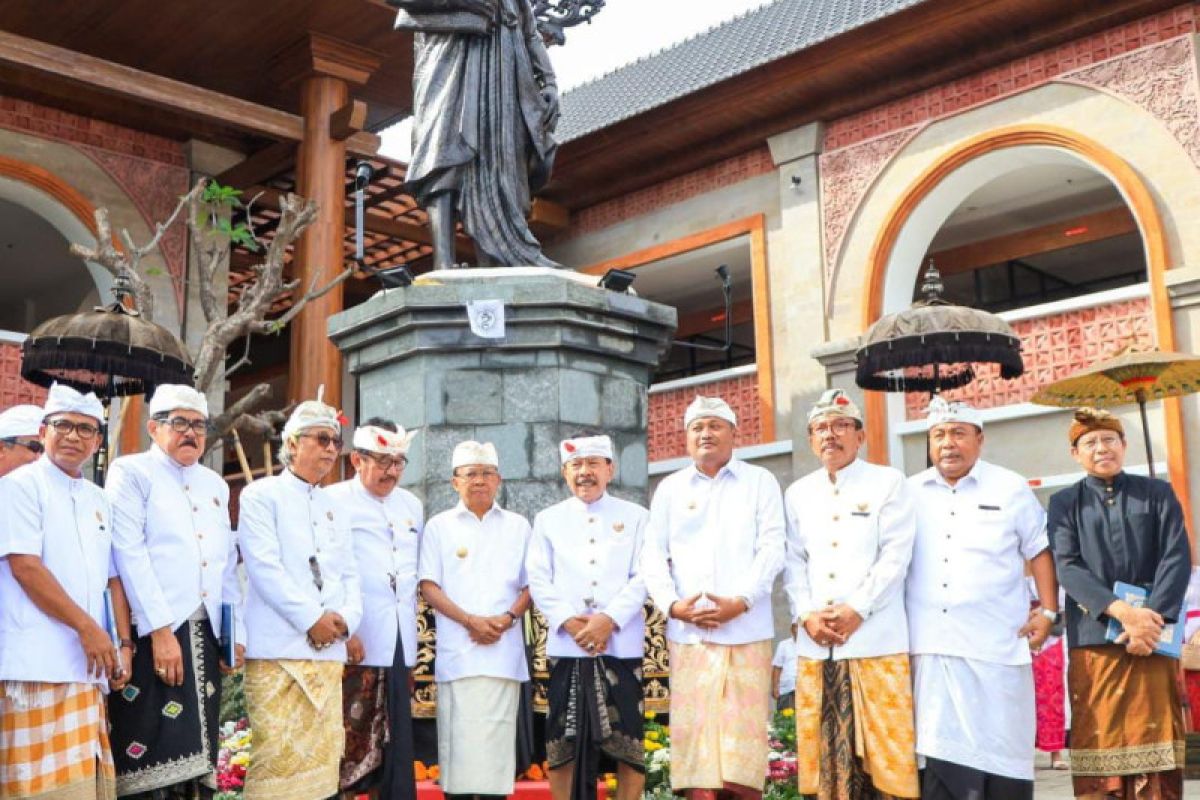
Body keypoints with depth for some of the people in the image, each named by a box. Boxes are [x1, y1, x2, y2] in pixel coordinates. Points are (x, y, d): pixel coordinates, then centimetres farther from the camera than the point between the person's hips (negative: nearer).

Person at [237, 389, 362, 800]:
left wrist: (346, 618, -3)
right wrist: (312, 618, -13)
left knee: (321, 754, 4)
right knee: (278, 755, -9)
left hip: (328, 650, 6)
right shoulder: (261, 495, 2)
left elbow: (349, 575, 17)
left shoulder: (335, 509, 21)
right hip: (279, 647, -6)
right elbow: (265, 567, -9)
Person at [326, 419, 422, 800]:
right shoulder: (333, 500, -3)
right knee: (349, 741, -1)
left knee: (396, 744, 9)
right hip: (353, 643, -6)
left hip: (399, 643, 6)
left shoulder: (412, 505, 16)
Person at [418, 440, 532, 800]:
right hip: (457, 652, -1)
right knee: (458, 739, -3)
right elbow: (429, 586, 2)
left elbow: (530, 585, 12)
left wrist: (507, 619, -8)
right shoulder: (439, 526, 8)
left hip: (504, 651, 1)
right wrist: (470, 620, -11)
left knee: (497, 737, 0)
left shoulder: (518, 526, 13)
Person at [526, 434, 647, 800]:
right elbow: (538, 579, 4)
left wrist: (609, 619, -13)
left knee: (627, 740, 0)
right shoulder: (548, 519, 13)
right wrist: (569, 621, -10)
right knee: (563, 742, 1)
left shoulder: (635, 516, 10)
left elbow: (643, 577, 0)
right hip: (566, 645, 1)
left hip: (622, 644, -1)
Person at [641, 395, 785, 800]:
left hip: (746, 629, -2)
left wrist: (741, 601, -14)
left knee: (743, 729, -3)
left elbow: (771, 548, 0)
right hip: (688, 631, 2)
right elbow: (653, 554, 9)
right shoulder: (669, 488, 16)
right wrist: (671, 604, -7)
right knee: (694, 729, 0)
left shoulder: (759, 481, 9)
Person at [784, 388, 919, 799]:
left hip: (876, 641, -3)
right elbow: (794, 562, 10)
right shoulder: (798, 493, 15)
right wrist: (806, 615, -5)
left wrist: (856, 610, -14)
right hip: (816, 643, 4)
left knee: (883, 749, -2)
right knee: (828, 752, 5)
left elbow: (895, 555, -5)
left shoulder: (888, 482, 4)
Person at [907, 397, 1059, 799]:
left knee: (1001, 746, 3)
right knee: (940, 748, 1)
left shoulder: (1011, 488, 4)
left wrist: (1048, 611, -2)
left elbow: (1039, 550, 6)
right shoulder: (910, 493, 9)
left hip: (997, 644, -1)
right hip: (932, 645, 2)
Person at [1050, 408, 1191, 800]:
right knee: (1098, 740, -1)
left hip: (1152, 635, 0)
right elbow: (1067, 567, -2)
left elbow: (1177, 559, 1)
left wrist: (1151, 618, -13)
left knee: (1153, 740, 0)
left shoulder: (1158, 493, 11)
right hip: (1093, 638, 0)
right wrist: (1122, 611, -17)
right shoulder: (1064, 503, 9)